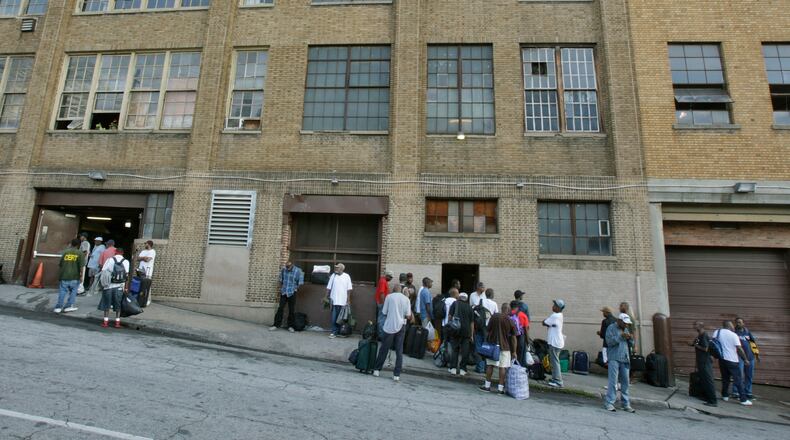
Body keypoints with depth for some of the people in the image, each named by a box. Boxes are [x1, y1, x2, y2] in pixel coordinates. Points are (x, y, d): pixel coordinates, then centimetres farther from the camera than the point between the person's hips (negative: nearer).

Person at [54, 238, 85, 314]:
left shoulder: (66, 252, 7)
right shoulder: (79, 253, -3)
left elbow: (60, 264, 12)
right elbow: (81, 266, -10)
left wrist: (59, 274, 24)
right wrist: (81, 274, -3)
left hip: (64, 276, 3)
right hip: (74, 277, -3)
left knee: (62, 291, 8)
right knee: (73, 291, 10)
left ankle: (58, 307, 9)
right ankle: (69, 306, 10)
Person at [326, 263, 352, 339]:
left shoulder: (347, 276, 0)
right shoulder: (333, 276, 4)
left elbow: (349, 289, 1)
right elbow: (328, 288, 7)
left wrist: (348, 300, -2)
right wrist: (327, 297, 5)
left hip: (343, 301, -1)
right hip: (334, 301, 1)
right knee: (334, 318, 0)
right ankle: (334, 332, 6)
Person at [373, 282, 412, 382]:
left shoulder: (389, 296, -2)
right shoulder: (406, 299, 2)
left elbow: (384, 313, -1)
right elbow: (408, 316, -1)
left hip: (389, 326, -1)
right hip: (401, 326, 1)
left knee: (384, 349, 12)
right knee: (399, 351, 7)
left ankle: (376, 369, 20)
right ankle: (397, 374, 7)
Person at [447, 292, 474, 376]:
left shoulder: (455, 303, 6)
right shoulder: (469, 307, 11)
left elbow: (450, 316, -1)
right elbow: (472, 322, 11)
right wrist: (472, 335, 15)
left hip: (456, 329, -1)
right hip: (466, 331, 1)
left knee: (455, 349, 8)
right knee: (465, 351, 8)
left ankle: (453, 368, 6)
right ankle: (462, 369, 10)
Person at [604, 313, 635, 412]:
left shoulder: (626, 330, 17)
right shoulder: (611, 328, -2)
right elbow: (609, 341, -13)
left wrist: (629, 338, -5)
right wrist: (620, 336, -21)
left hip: (624, 359, 6)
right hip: (614, 359, -6)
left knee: (625, 382, 8)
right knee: (613, 381, -8)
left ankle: (626, 404, 17)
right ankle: (609, 403, -4)